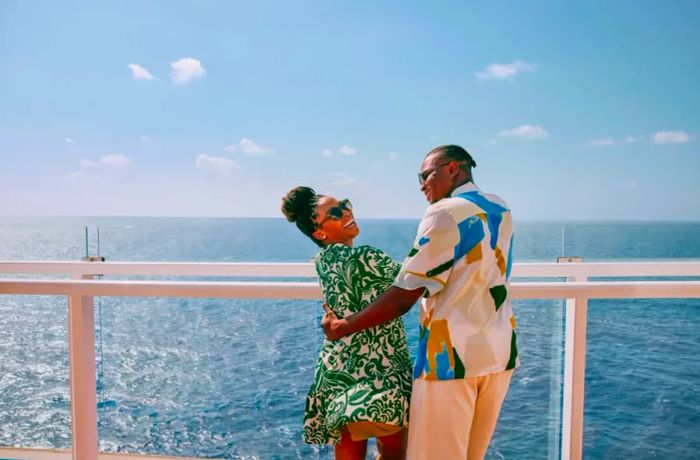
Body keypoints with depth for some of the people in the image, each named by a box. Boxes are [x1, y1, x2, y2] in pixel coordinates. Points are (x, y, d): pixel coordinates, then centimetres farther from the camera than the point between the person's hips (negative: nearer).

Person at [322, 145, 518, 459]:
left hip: (452, 356, -7)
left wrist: (344, 327, -7)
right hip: (501, 352, 8)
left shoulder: (444, 213, -12)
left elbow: (402, 299, -15)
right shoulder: (501, 210, 10)